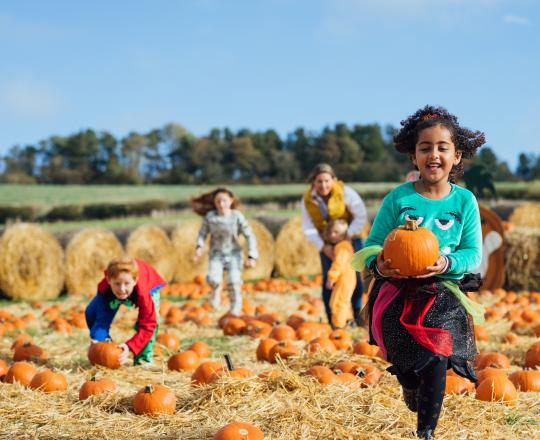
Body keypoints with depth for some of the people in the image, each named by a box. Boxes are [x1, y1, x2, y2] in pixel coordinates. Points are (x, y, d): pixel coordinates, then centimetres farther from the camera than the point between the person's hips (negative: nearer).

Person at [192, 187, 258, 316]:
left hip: (233, 254, -1)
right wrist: (199, 247, -17)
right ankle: (216, 289, 15)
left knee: (234, 282, -15)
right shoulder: (210, 216, -10)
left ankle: (235, 311, 8)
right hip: (216, 254, 1)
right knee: (213, 279, -23)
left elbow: (250, 236, -7)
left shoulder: (237, 216, -13)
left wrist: (252, 257, -12)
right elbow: (202, 233, 1)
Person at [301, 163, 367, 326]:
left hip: (350, 238, -2)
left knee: (354, 276, -7)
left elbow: (361, 216, -19)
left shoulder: (345, 192, -21)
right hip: (327, 243, 2)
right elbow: (308, 228, -10)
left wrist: (347, 237, -25)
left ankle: (358, 315, 8)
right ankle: (332, 319, 3)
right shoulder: (307, 199, -12)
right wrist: (323, 246, -21)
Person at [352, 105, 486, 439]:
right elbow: (373, 244, 0)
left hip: (445, 291, 0)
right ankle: (411, 386, 38)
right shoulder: (398, 198, -3)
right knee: (406, 363, -1)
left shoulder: (465, 201, -1)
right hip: (398, 291, 0)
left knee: (436, 359, -13)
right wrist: (378, 264, -22)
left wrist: (447, 264, -21)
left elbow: (473, 253, -1)